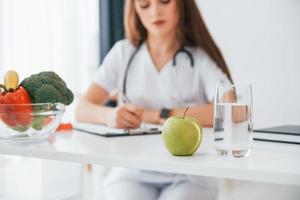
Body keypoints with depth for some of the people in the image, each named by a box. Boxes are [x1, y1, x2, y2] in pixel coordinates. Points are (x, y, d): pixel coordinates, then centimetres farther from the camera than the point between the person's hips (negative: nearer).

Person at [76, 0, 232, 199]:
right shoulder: (123, 53, 6)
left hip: (188, 177, -1)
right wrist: (110, 115, -24)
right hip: (132, 173, 2)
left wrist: (157, 115, -22)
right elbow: (83, 109, -1)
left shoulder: (202, 59, -2)